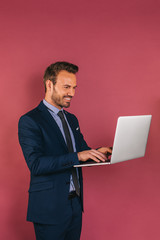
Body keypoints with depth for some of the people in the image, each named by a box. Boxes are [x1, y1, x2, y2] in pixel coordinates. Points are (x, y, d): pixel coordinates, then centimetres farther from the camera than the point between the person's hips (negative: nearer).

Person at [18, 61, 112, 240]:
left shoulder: (72, 119, 12)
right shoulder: (29, 121, -13)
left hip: (76, 204, 7)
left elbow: (82, 150, 17)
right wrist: (77, 156, -29)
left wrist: (97, 153, -5)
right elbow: (36, 164, -22)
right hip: (50, 209, -7)